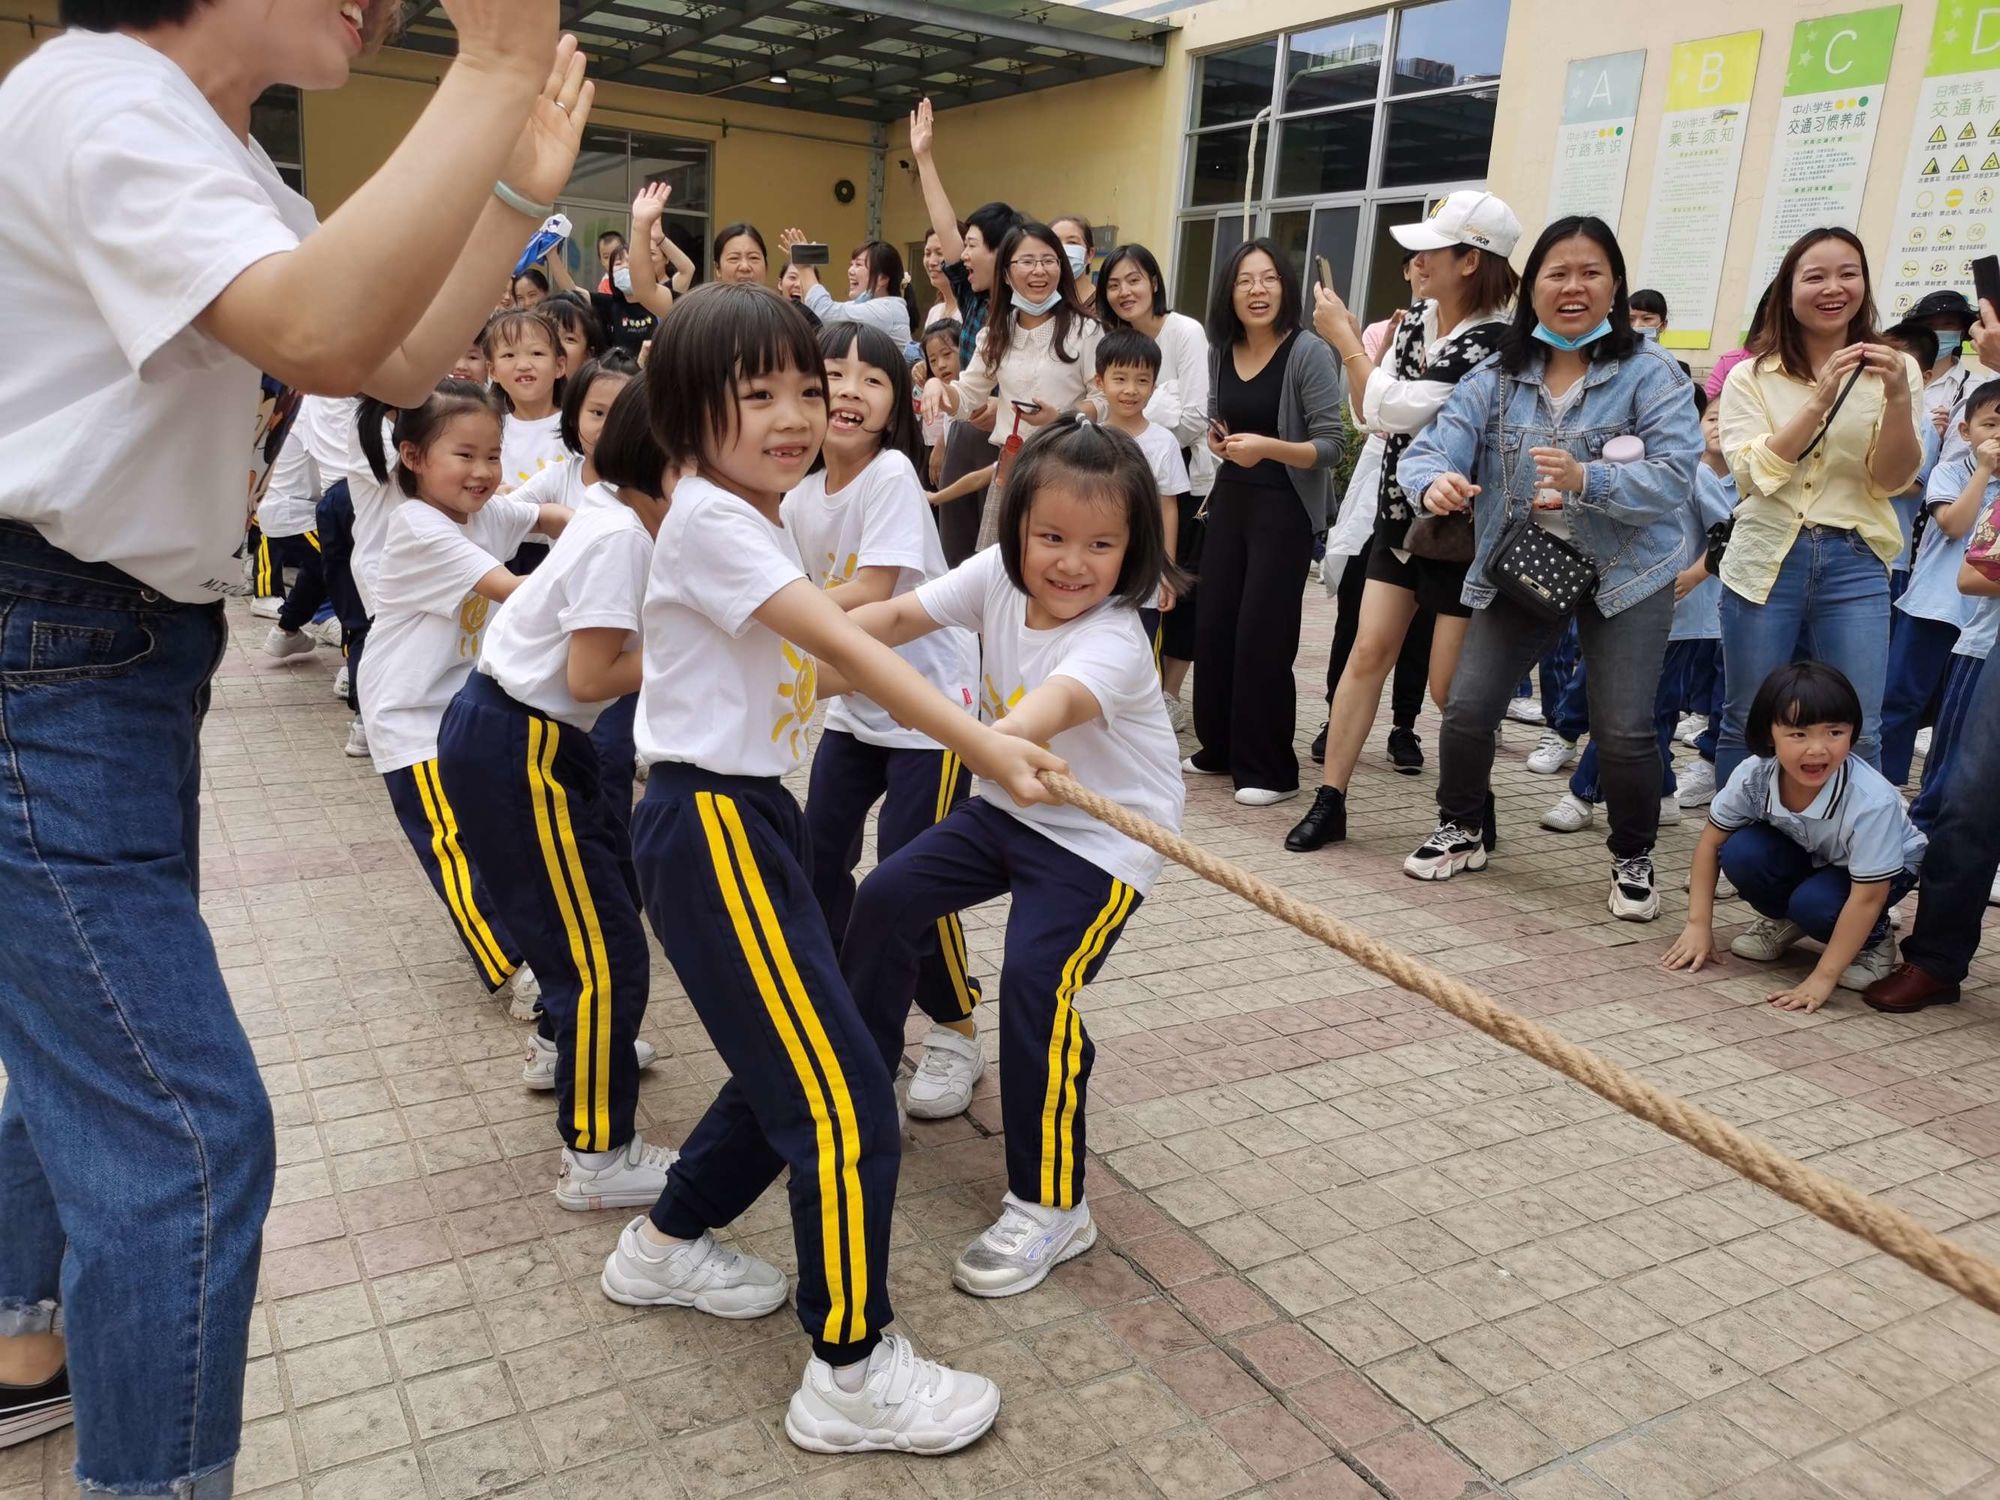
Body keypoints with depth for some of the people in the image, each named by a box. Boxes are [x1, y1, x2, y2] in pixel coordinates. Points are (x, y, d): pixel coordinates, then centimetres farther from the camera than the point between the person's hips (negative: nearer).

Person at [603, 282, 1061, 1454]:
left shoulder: (759, 513, 14)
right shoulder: (710, 521, -17)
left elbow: (826, 650, 18)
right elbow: (841, 644, -27)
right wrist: (981, 741, -31)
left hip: (752, 812, 10)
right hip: (711, 827, -10)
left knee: (794, 1062, 19)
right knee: (845, 1096, -8)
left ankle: (669, 1247, 40)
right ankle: (853, 1374, 7)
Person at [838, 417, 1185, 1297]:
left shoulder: (1112, 640, -30)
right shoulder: (998, 575, -10)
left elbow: (1055, 705, -51)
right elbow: (900, 617, -8)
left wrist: (987, 741, -72)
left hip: (1102, 835, -7)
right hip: (1007, 805, 8)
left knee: (1036, 979, -20)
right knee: (887, 897, 4)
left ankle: (1050, 1207, -4)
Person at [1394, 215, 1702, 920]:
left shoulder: (1649, 372, -8)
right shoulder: (1498, 375, 1)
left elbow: (1674, 477, -17)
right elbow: (1432, 448, -8)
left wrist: (1586, 481, -34)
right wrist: (1435, 483, -33)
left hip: (1625, 572, -3)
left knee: (1623, 730, -8)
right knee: (1467, 709, -1)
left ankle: (1633, 860, 19)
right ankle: (1463, 831, 27)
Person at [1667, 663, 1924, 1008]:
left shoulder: (1872, 801, -38)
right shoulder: (1753, 774, -28)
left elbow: (1868, 896, -32)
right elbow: (1711, 841, -12)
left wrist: (1823, 977, -32)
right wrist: (1698, 925, -14)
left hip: (1882, 868, -4)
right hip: (1805, 856, 4)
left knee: (1816, 903, -33)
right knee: (1740, 853, -26)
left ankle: (1873, 939, 2)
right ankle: (1784, 920, 6)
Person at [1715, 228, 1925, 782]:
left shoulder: (1895, 369, 6)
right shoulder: (1751, 377, 3)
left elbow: (1891, 480, -2)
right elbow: (1755, 473, -10)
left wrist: (1898, 399, -17)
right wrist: (1821, 400, -19)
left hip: (1855, 565, 1)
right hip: (1766, 560, 0)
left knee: (1857, 734, 0)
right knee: (1748, 724, 7)